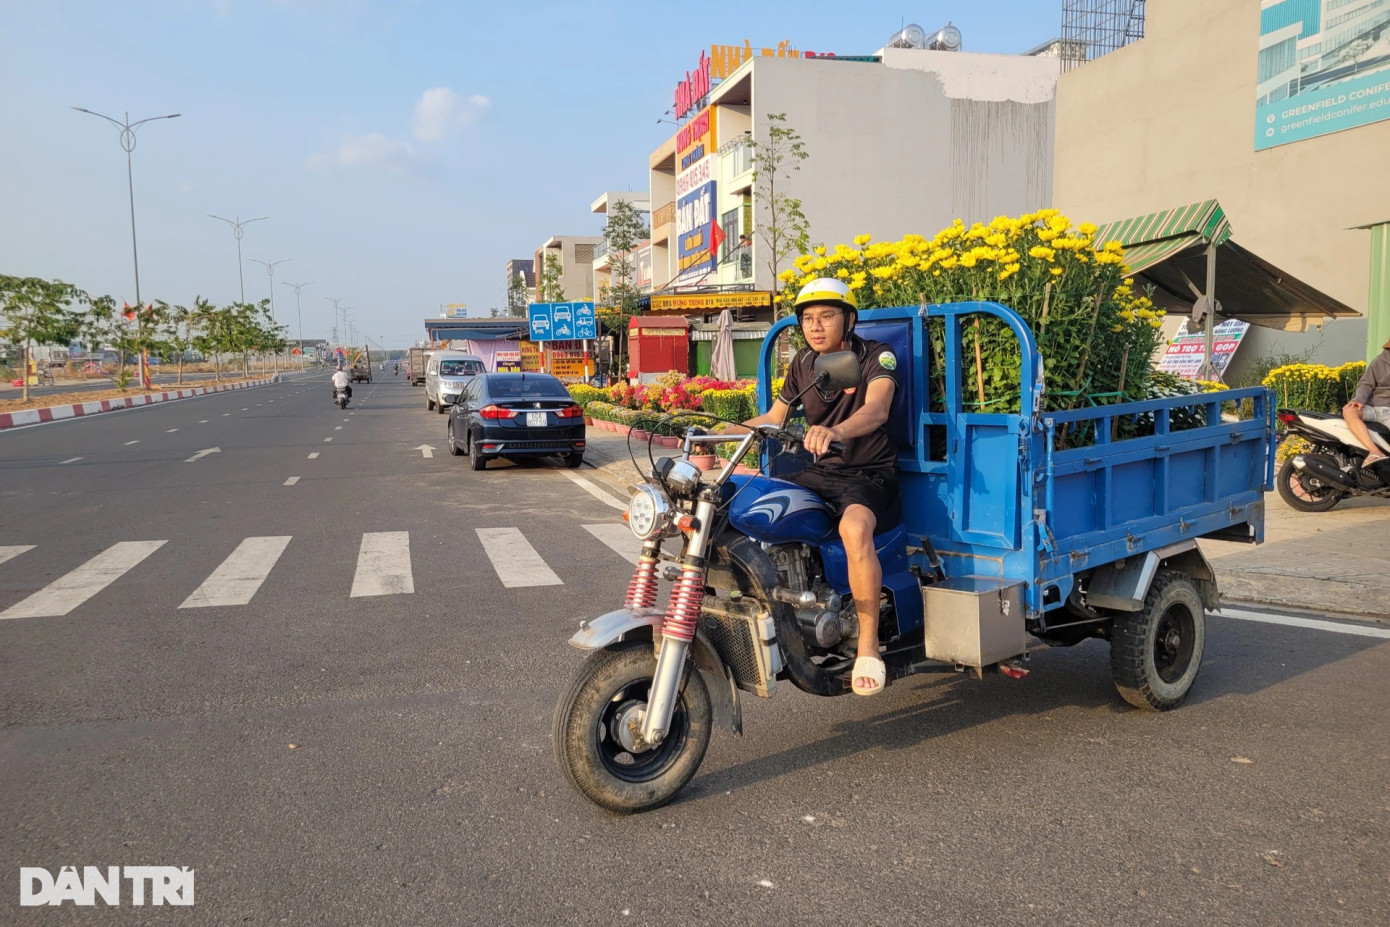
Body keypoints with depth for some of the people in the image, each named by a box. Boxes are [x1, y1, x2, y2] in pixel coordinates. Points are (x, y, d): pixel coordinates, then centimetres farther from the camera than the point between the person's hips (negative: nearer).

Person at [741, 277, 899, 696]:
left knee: (854, 528, -37)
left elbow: (876, 409, -30)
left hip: (870, 474, -6)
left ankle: (868, 645, -27)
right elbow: (772, 418, 17)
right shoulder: (802, 363, 9)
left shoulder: (876, 357, -9)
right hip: (819, 473, 6)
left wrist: (835, 431, -52)